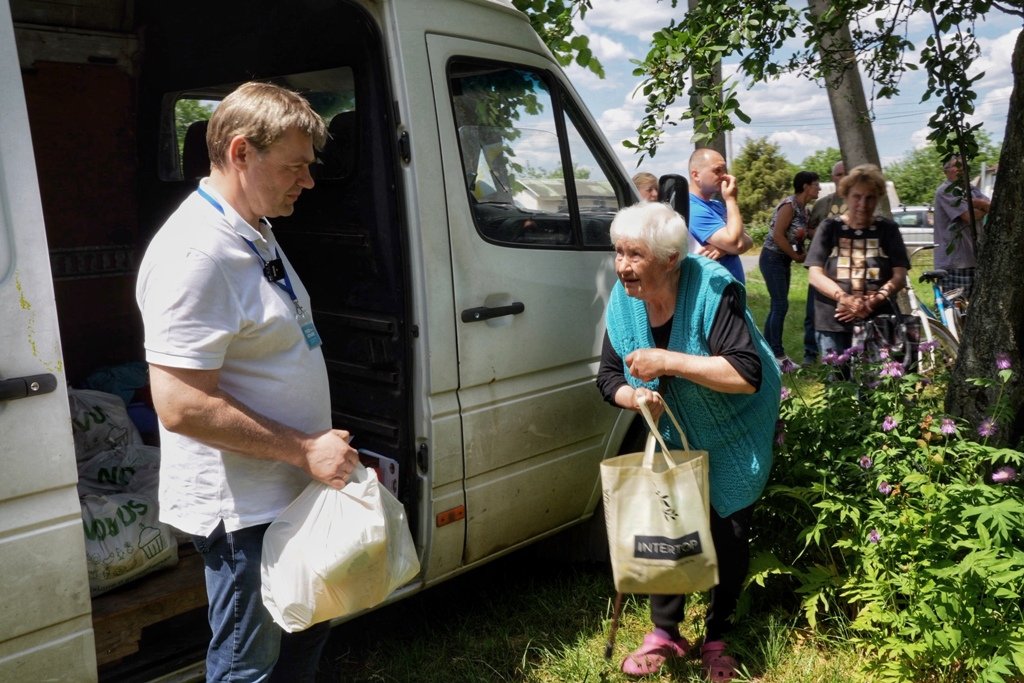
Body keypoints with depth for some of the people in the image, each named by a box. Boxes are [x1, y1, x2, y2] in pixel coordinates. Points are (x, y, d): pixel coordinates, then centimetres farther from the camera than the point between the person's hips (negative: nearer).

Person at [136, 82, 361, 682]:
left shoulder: (256, 233, 8)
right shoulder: (196, 253, -24)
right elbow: (181, 405, -28)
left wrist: (321, 444, 15)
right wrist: (304, 448, -23)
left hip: (291, 492, 10)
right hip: (244, 508, -9)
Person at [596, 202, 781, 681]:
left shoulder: (712, 290, -30)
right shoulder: (623, 301, -14)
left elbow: (748, 375, -37)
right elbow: (609, 378, -6)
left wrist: (668, 360, -39)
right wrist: (634, 395, -29)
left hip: (736, 438, -4)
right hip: (675, 436, 4)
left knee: (729, 533, 4)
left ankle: (717, 638, 27)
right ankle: (665, 632, 25)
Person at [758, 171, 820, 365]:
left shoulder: (803, 208, 11)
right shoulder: (789, 205, -15)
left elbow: (798, 235, 13)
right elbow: (778, 235, -21)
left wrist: (801, 254, -6)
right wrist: (796, 256, -13)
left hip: (783, 260, 9)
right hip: (773, 258, -9)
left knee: (777, 306, 9)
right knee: (781, 305, -9)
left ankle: (767, 350, 15)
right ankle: (777, 354, -3)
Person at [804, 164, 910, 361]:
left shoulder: (887, 229, 10)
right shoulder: (830, 228, 8)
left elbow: (900, 276, 3)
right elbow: (814, 274, -1)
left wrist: (873, 301, -16)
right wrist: (845, 298, -18)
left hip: (879, 322, 0)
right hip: (833, 323, 0)